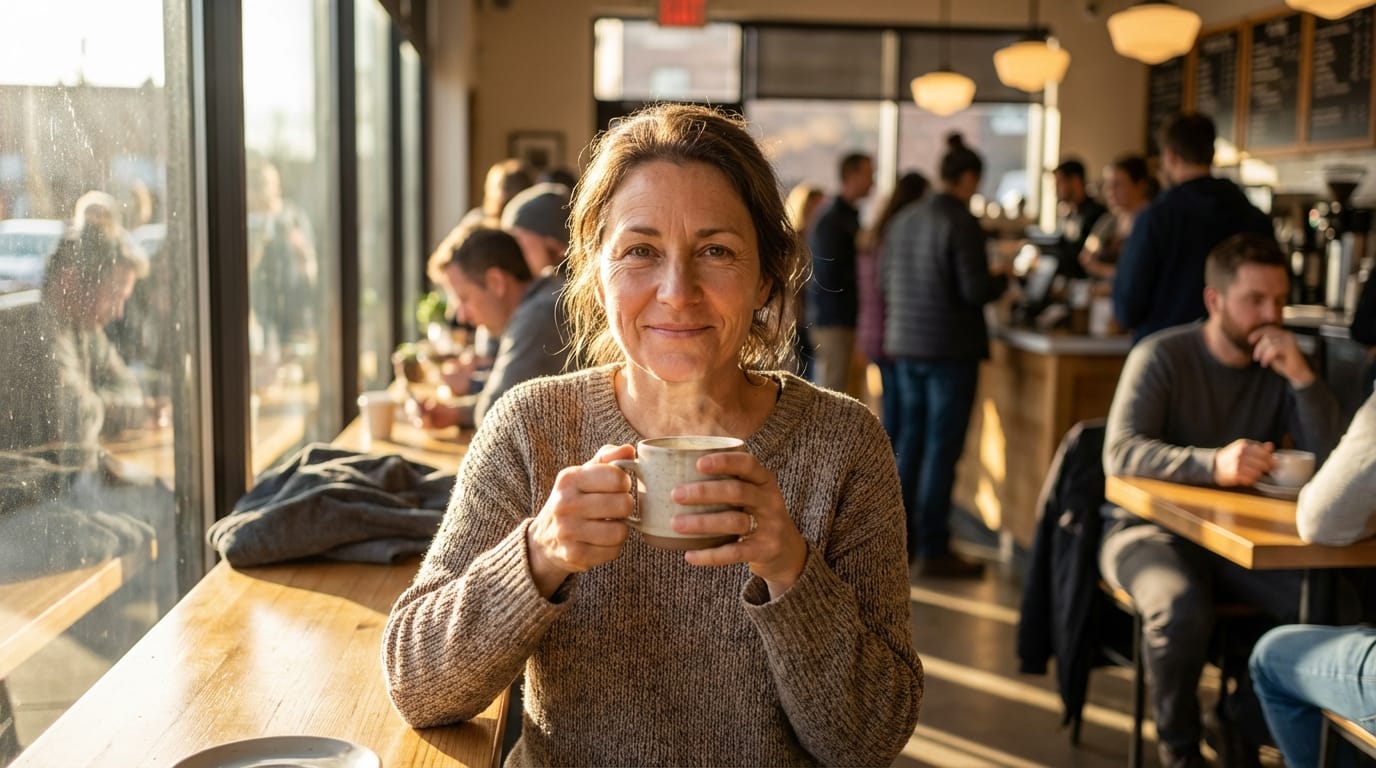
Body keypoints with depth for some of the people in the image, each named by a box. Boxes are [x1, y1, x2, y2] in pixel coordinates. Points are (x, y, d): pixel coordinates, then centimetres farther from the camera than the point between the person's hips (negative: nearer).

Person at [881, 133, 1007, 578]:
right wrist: (1002, 282, 3)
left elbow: (884, 279, 13)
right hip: (950, 348, -7)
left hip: (905, 344, 7)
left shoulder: (904, 219, 8)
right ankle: (933, 551, 2)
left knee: (911, 441, 15)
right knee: (943, 447, -2)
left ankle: (902, 539, 22)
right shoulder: (962, 223, -14)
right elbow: (976, 289, -17)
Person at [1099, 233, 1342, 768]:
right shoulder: (1162, 357, -8)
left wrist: (1302, 377, -18)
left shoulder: (1280, 366, 5)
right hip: (1150, 527, -4)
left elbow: (1330, 457, -5)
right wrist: (1214, 463, -37)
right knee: (1179, 608, -35)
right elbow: (1121, 452, -22)